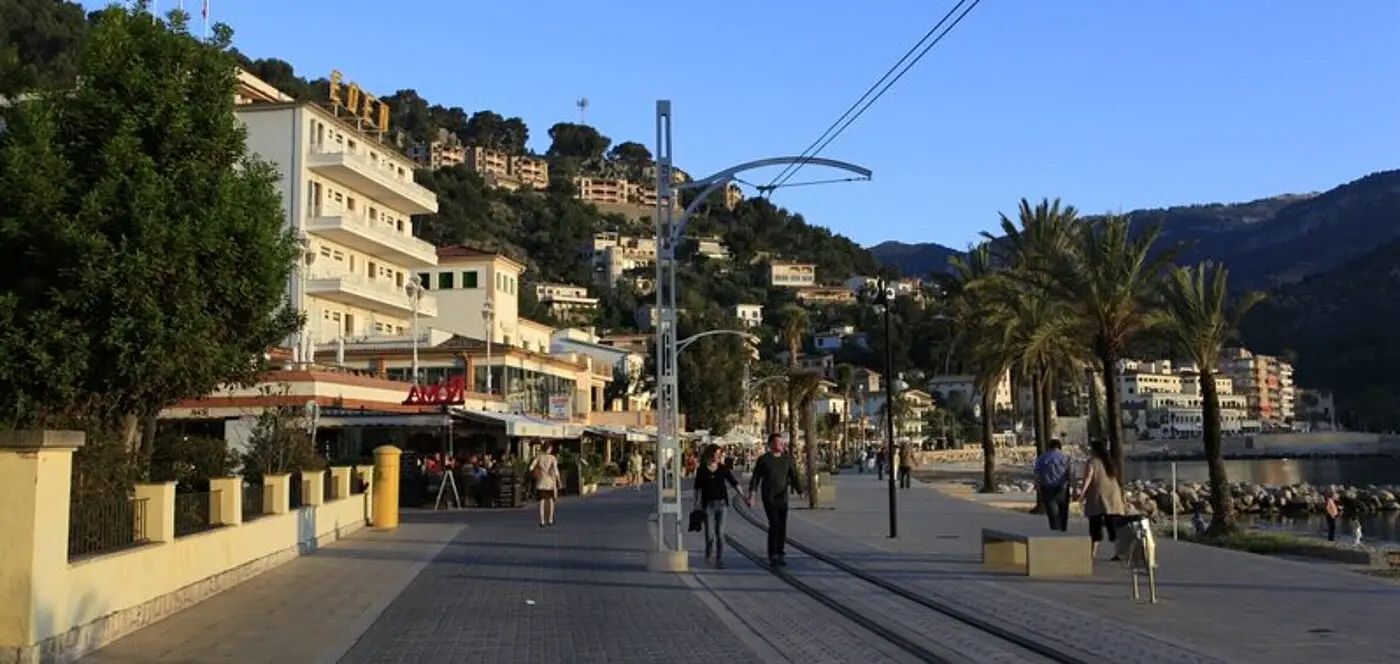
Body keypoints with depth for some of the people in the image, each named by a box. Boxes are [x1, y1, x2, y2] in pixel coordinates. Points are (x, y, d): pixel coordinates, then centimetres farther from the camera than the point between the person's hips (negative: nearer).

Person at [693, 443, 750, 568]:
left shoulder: (724, 469, 1)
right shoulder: (701, 470, -3)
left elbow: (734, 483, -1)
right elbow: (697, 488, 4)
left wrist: (744, 498, -10)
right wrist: (696, 505, 3)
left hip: (722, 503, 1)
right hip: (708, 504, -1)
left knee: (720, 532, -1)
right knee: (710, 533, -3)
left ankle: (720, 560, 6)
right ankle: (710, 555, 23)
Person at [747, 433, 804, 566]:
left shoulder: (788, 460, 6)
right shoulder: (763, 460, -3)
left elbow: (794, 478, 6)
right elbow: (755, 478, -4)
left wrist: (800, 492, -7)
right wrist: (751, 494, -16)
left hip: (783, 498, 4)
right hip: (769, 498, -4)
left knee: (782, 526, 3)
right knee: (774, 525, -12)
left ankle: (781, 555, 12)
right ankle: (772, 556, -2)